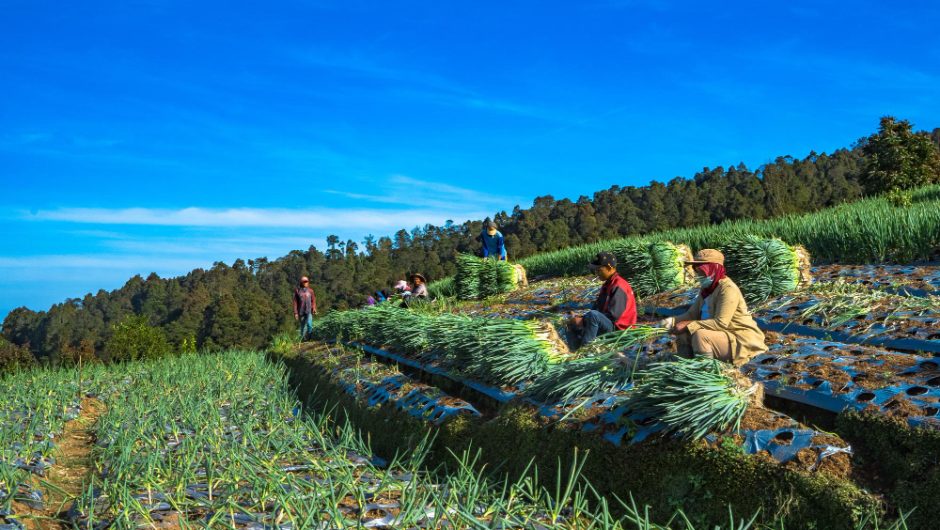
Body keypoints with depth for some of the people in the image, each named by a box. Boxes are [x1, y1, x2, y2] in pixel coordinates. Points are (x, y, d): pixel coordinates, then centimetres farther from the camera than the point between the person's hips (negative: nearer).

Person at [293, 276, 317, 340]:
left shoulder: (310, 291, 9)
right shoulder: (297, 291, 3)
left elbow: (313, 301, 11)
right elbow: (295, 302, 3)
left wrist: (314, 309, -6)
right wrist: (295, 313, -3)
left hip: (309, 311, 0)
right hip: (301, 312, 0)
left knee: (309, 325, -16)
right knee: (302, 327, 6)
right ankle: (302, 339, 17)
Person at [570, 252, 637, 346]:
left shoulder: (618, 287, -20)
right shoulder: (608, 284, 12)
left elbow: (612, 315, -26)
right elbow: (598, 308, 15)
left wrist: (584, 321, -25)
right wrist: (582, 318, -3)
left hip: (617, 328, -11)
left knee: (593, 315, -35)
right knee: (575, 324, 12)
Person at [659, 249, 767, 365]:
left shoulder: (728, 289, -19)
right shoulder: (706, 289, 8)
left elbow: (720, 323, -28)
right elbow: (692, 314, 9)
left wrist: (688, 325, -27)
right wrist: (672, 321, -10)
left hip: (741, 341, -9)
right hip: (720, 335, 9)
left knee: (700, 335, -30)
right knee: (683, 335, 1)